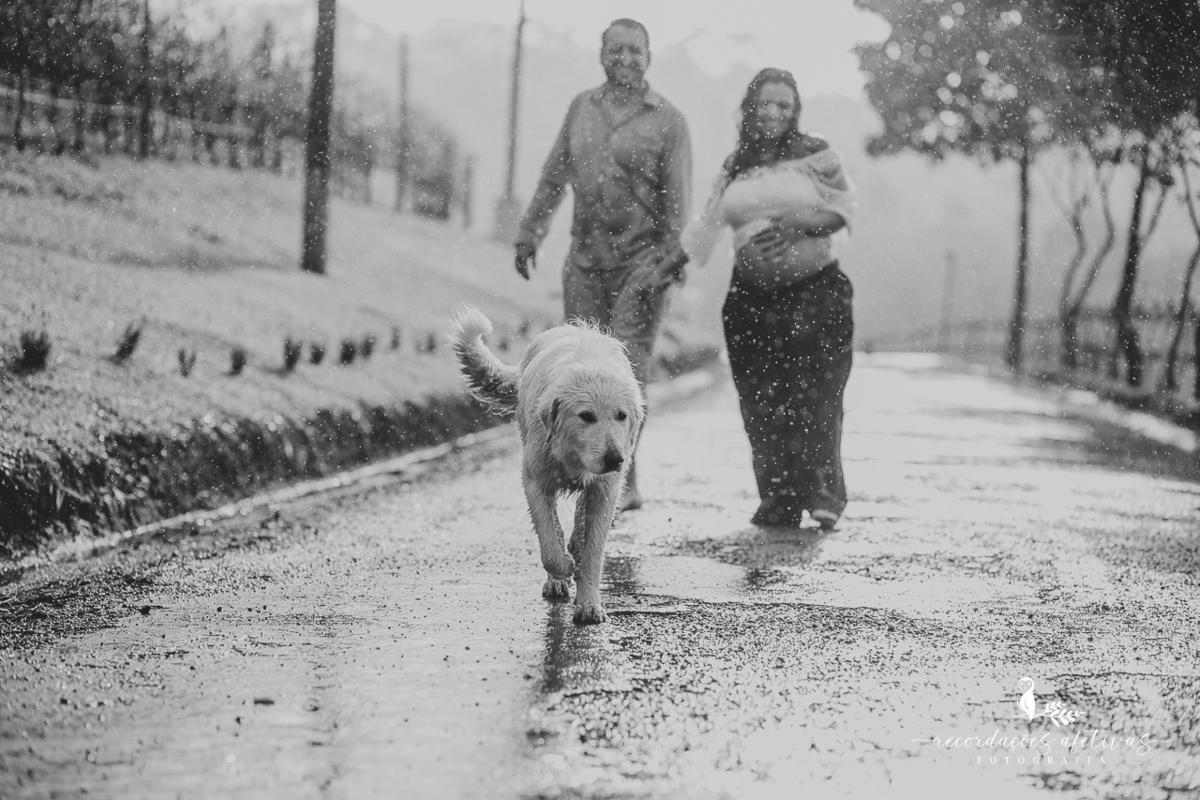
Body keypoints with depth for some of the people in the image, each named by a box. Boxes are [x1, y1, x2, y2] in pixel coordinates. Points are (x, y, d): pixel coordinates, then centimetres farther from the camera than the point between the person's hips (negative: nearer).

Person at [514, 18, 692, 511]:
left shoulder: (666, 120, -1)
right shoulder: (582, 108, 11)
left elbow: (677, 198, -6)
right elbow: (554, 177, 18)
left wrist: (671, 260, -15)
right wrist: (530, 233, 15)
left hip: (641, 261, -4)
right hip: (586, 258, 4)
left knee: (626, 369, -10)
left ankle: (623, 481, -8)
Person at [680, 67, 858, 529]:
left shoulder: (815, 154, 3)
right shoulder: (735, 169, 14)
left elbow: (846, 209, 0)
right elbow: (707, 225, 16)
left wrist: (796, 224, -13)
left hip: (816, 289, -3)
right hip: (752, 295, 3)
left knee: (814, 393, -14)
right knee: (761, 402, -2)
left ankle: (823, 495, -14)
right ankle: (779, 502, 2)